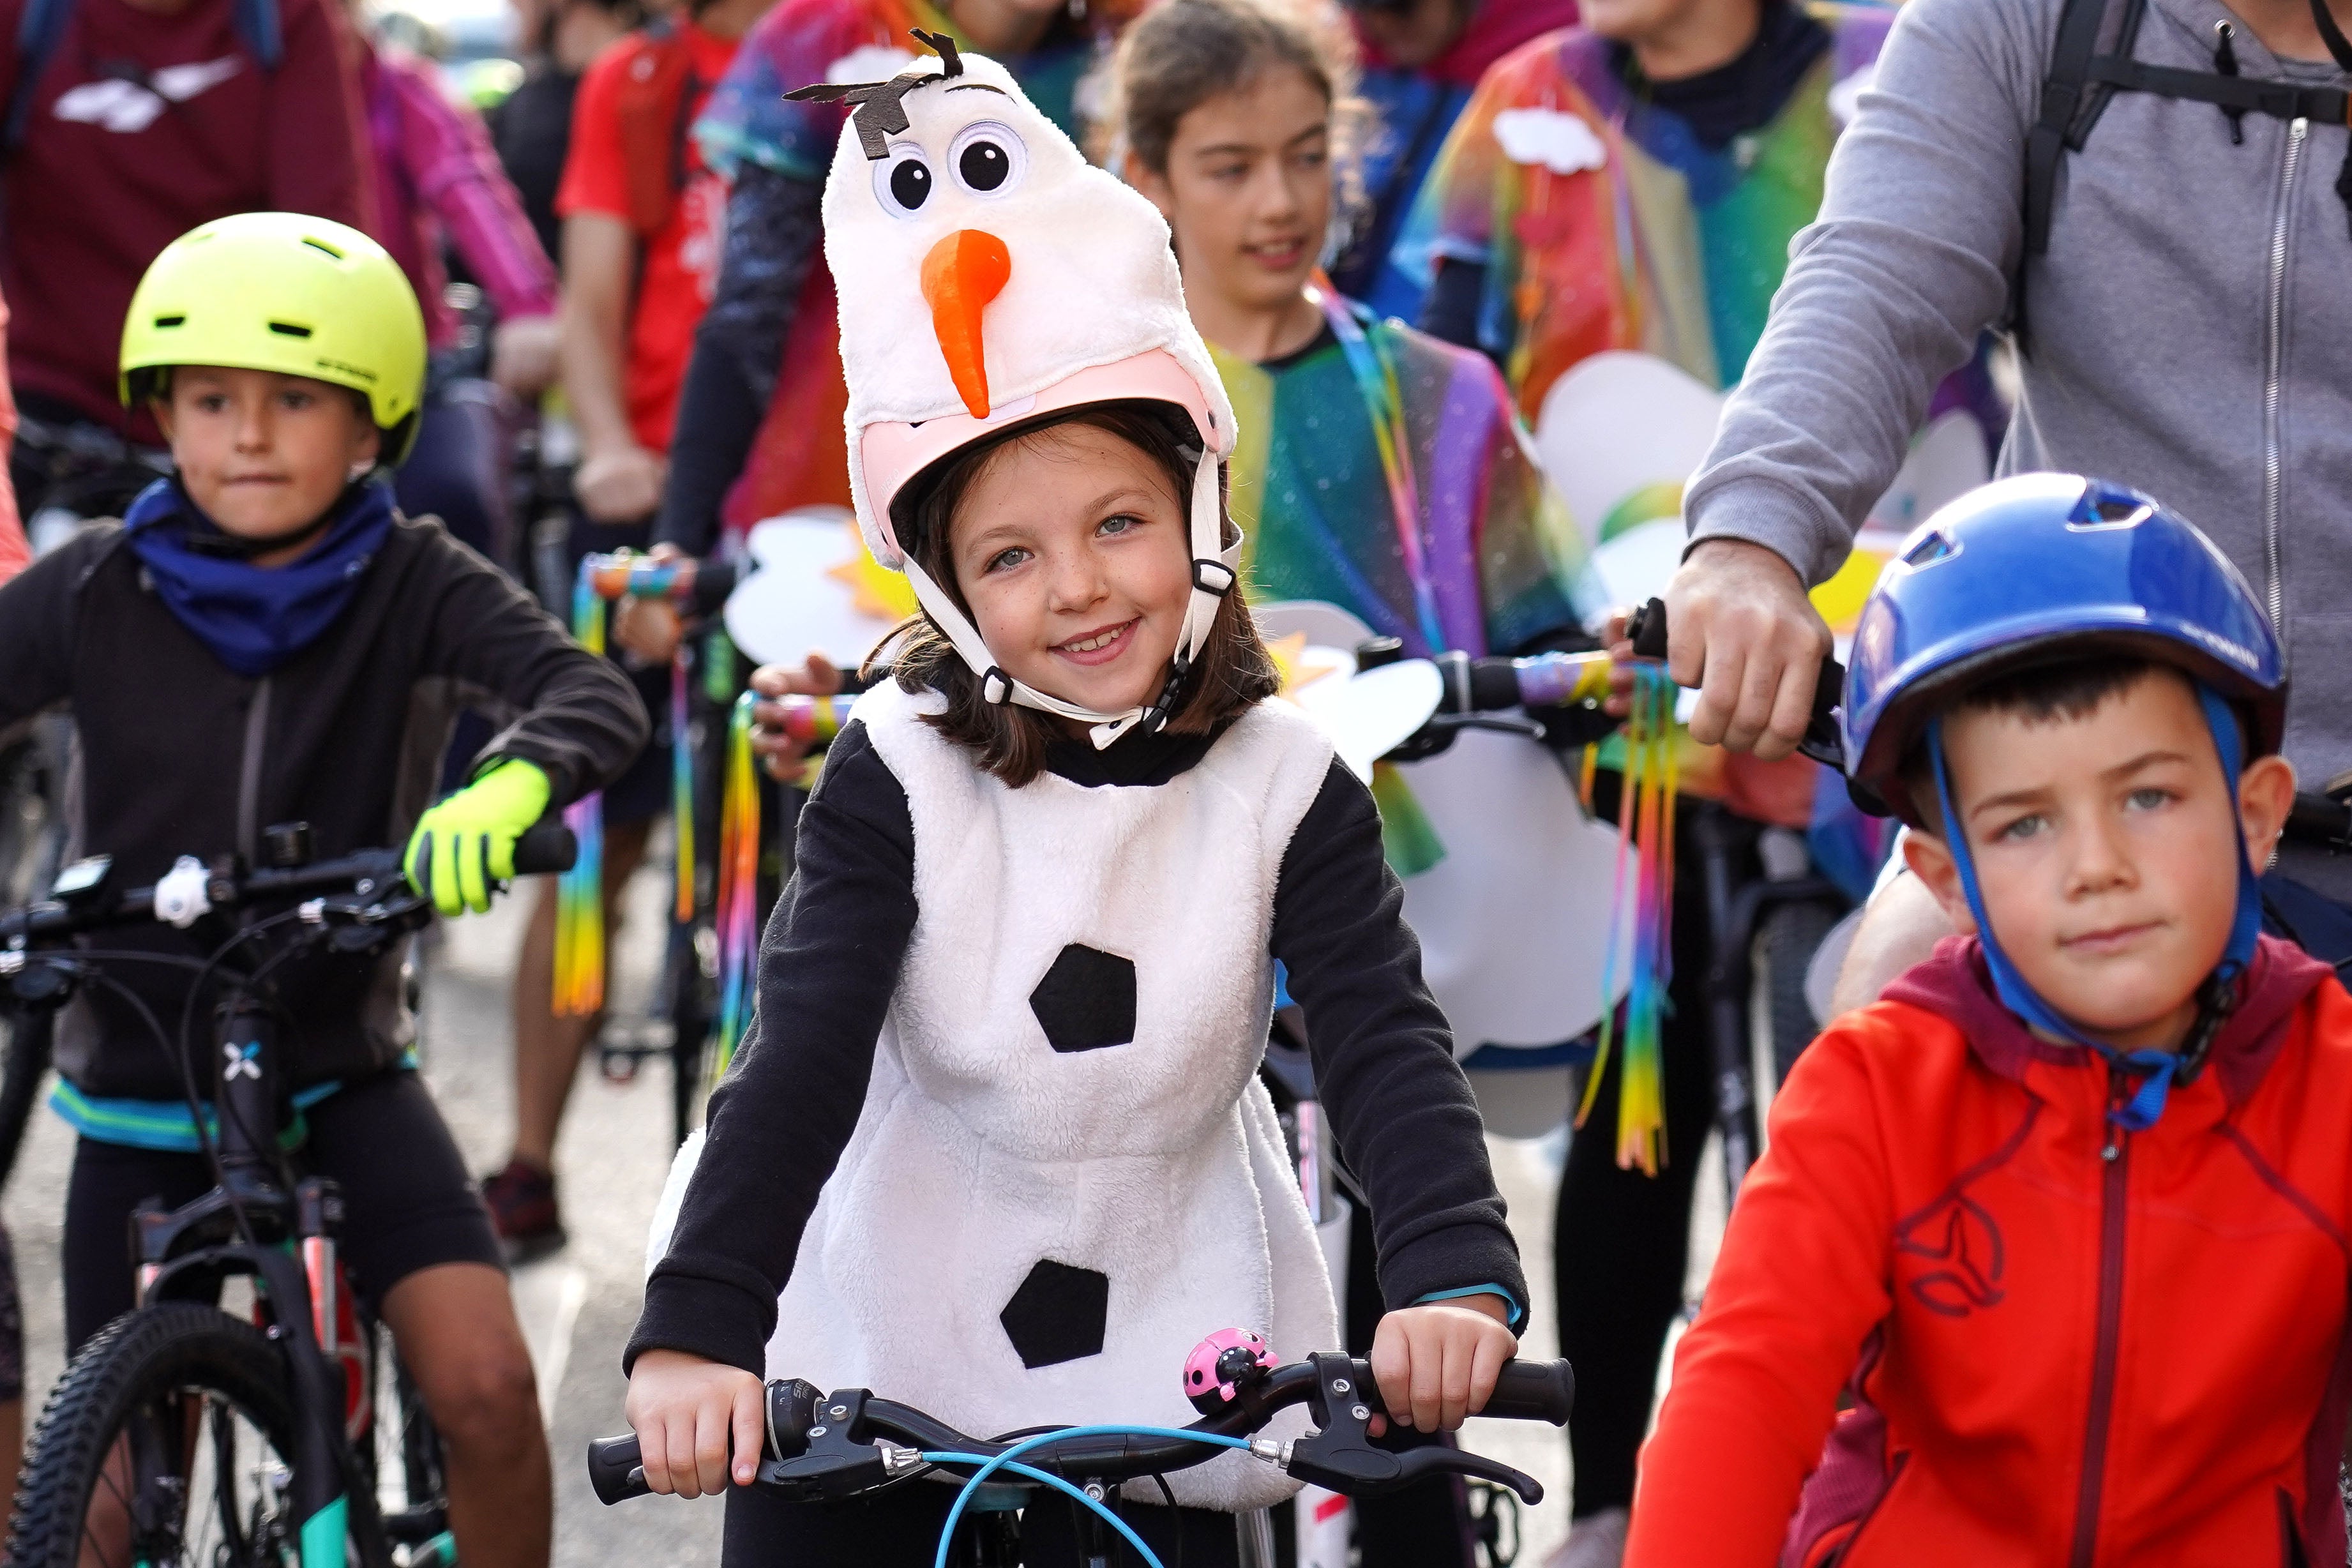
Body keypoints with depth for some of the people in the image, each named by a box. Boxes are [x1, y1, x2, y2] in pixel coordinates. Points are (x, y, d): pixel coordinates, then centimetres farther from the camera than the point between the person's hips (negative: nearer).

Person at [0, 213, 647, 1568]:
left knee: (487, 1384, -17)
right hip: (141, 1088, 1)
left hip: (344, 1071, -1)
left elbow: (596, 696, -23)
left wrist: (508, 788, -46)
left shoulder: (412, 584, -9)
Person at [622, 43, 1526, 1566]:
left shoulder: (1284, 788, -7)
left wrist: (1456, 1274, -35)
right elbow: (804, 1056, -18)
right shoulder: (899, 778, -10)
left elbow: (1389, 1046, -15)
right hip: (867, 1383, -1)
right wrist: (695, 1332, -31)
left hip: (1152, 1405, 1)